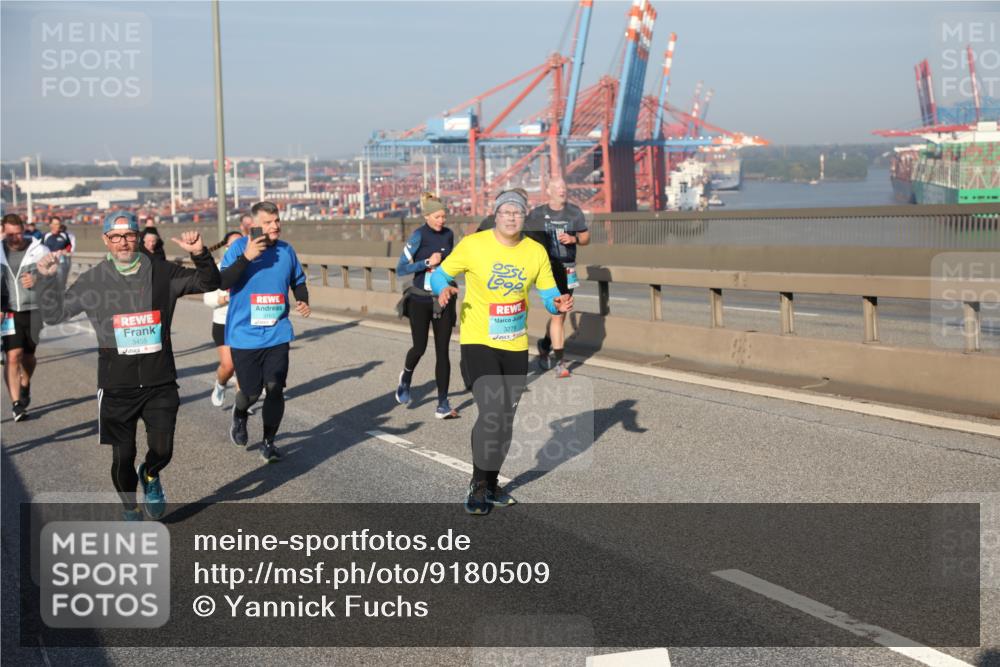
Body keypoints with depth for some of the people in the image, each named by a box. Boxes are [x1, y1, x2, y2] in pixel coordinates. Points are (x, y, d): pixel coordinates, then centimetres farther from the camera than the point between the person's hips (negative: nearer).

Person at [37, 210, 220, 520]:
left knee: (162, 451, -6)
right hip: (116, 386, 0)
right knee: (123, 457, 6)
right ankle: (130, 510, 33)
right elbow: (54, 314, 4)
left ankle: (150, 476, 31)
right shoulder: (93, 281, -1)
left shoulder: (163, 273, 0)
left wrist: (200, 254, -14)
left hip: (160, 382, 0)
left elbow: (209, 282, 3)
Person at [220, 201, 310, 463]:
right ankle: (239, 416, 41)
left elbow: (298, 282, 17)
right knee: (251, 391, 5)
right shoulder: (239, 247, -8)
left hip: (277, 334, 2)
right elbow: (223, 282, -17)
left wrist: (303, 302, -2)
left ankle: (269, 442, 13)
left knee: (275, 389, -3)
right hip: (244, 335, -2)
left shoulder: (286, 250, 3)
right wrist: (246, 257, -27)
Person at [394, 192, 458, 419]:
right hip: (420, 300, -4)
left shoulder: (448, 235, 4)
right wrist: (427, 262, -22)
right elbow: (401, 269, -15)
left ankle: (443, 405, 2)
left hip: (443, 300, 4)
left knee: (442, 351, 0)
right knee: (419, 347, 1)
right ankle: (406, 377, 36)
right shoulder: (418, 236, -10)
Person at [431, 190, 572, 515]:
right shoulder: (473, 244, -10)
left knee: (506, 419, 12)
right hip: (479, 342, -4)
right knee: (492, 412, -18)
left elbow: (549, 296, 4)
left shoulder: (536, 252, -2)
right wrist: (442, 290, -23)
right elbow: (439, 275, -1)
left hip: (516, 345, 4)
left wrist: (560, 304, -19)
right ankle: (478, 486, -1)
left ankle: (491, 484, 31)